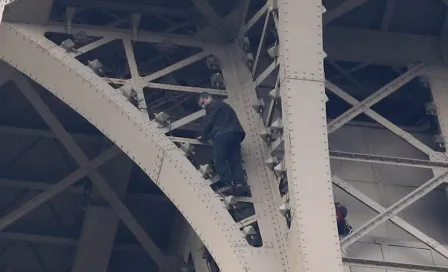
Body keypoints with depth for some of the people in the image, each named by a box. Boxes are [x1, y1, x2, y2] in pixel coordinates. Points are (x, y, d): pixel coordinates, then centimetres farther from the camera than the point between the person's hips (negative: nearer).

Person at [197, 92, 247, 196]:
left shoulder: (212, 106, 7)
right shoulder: (223, 105, 35)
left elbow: (208, 123, 0)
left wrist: (203, 137, 14)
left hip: (222, 135, -8)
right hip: (236, 134, 8)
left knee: (219, 161, -6)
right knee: (235, 160, 0)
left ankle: (229, 183, -24)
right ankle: (239, 183, -20)